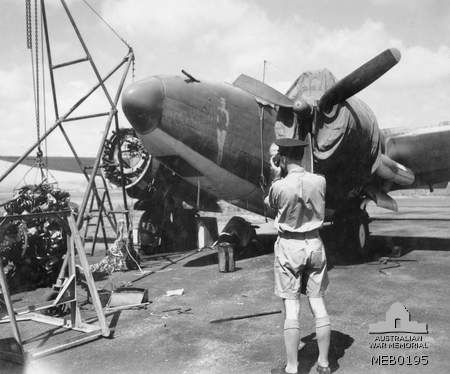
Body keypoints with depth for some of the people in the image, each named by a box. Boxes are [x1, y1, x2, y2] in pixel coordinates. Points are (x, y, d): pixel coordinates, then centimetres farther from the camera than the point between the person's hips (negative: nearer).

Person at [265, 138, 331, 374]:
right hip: (314, 244, 4)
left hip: (289, 246, -4)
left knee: (291, 308, 2)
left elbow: (269, 205, 4)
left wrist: (276, 177, 6)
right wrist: (283, 178, 11)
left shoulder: (279, 186, -17)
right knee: (318, 305, 11)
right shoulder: (319, 181, -5)